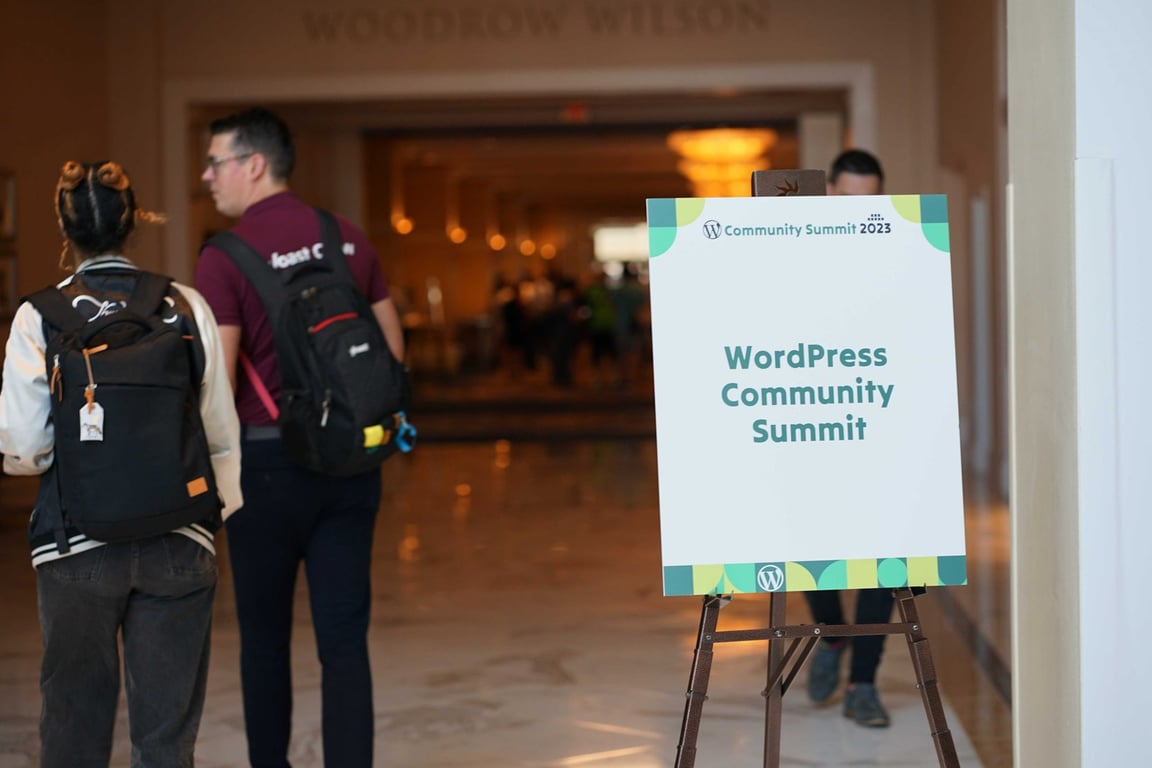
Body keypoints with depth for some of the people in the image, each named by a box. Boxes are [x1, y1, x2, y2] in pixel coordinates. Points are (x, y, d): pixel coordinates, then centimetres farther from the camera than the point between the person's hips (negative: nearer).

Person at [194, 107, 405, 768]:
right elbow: (393, 348, 10)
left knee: (265, 635, 14)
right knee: (344, 639, 4)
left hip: (268, 460, -4)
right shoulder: (349, 239, 5)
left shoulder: (224, 258, -11)